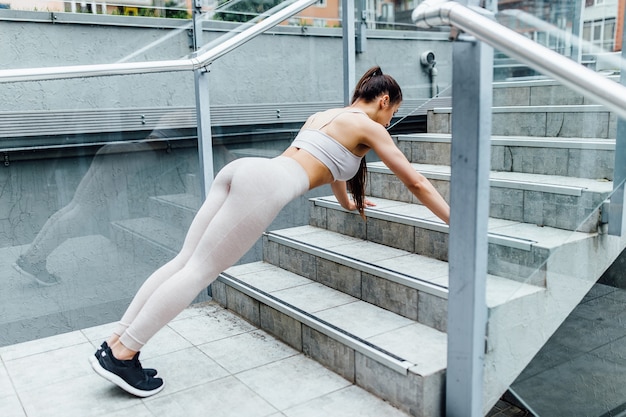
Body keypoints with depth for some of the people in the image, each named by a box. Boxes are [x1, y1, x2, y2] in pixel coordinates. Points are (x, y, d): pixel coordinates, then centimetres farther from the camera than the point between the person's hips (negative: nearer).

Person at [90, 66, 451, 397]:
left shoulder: (325, 115, 33)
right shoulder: (369, 126, 10)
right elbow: (416, 182, 14)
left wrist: (349, 203, 68)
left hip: (243, 169, 9)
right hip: (265, 186, -8)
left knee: (185, 261, 2)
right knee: (198, 270, -9)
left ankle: (116, 343, 2)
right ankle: (121, 354, -6)